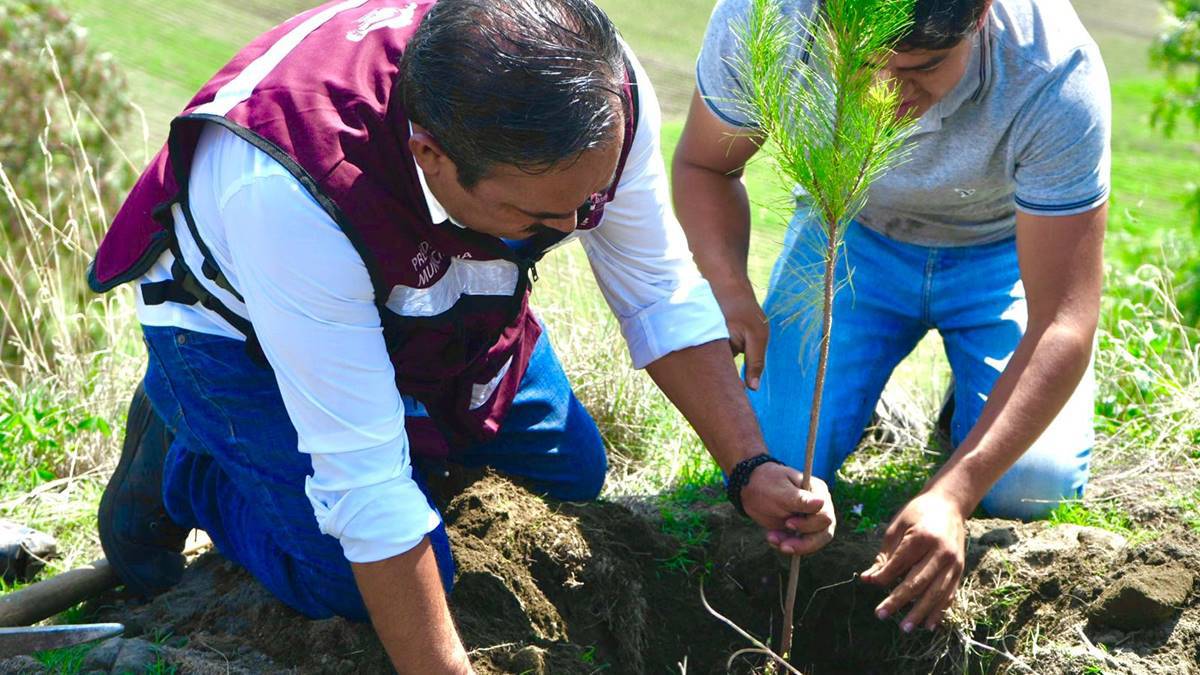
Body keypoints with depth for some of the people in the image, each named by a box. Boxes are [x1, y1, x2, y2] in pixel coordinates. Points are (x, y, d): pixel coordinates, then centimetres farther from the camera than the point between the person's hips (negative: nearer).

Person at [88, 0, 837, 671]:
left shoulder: (602, 90, -31)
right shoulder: (289, 191, -45)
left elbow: (662, 292, -13)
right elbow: (364, 480, -39)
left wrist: (750, 468, -21)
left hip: (441, 297, 5)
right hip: (241, 327, -5)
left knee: (572, 473, 8)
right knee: (361, 584, -17)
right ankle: (182, 462, 8)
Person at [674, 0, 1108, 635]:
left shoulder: (1058, 74, -37)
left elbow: (1064, 323, -33)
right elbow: (703, 163, -10)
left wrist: (952, 492, -43)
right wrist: (730, 289, -30)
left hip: (1005, 247, -1)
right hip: (848, 232, 2)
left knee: (1028, 488, -18)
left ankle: (978, 388, 16)